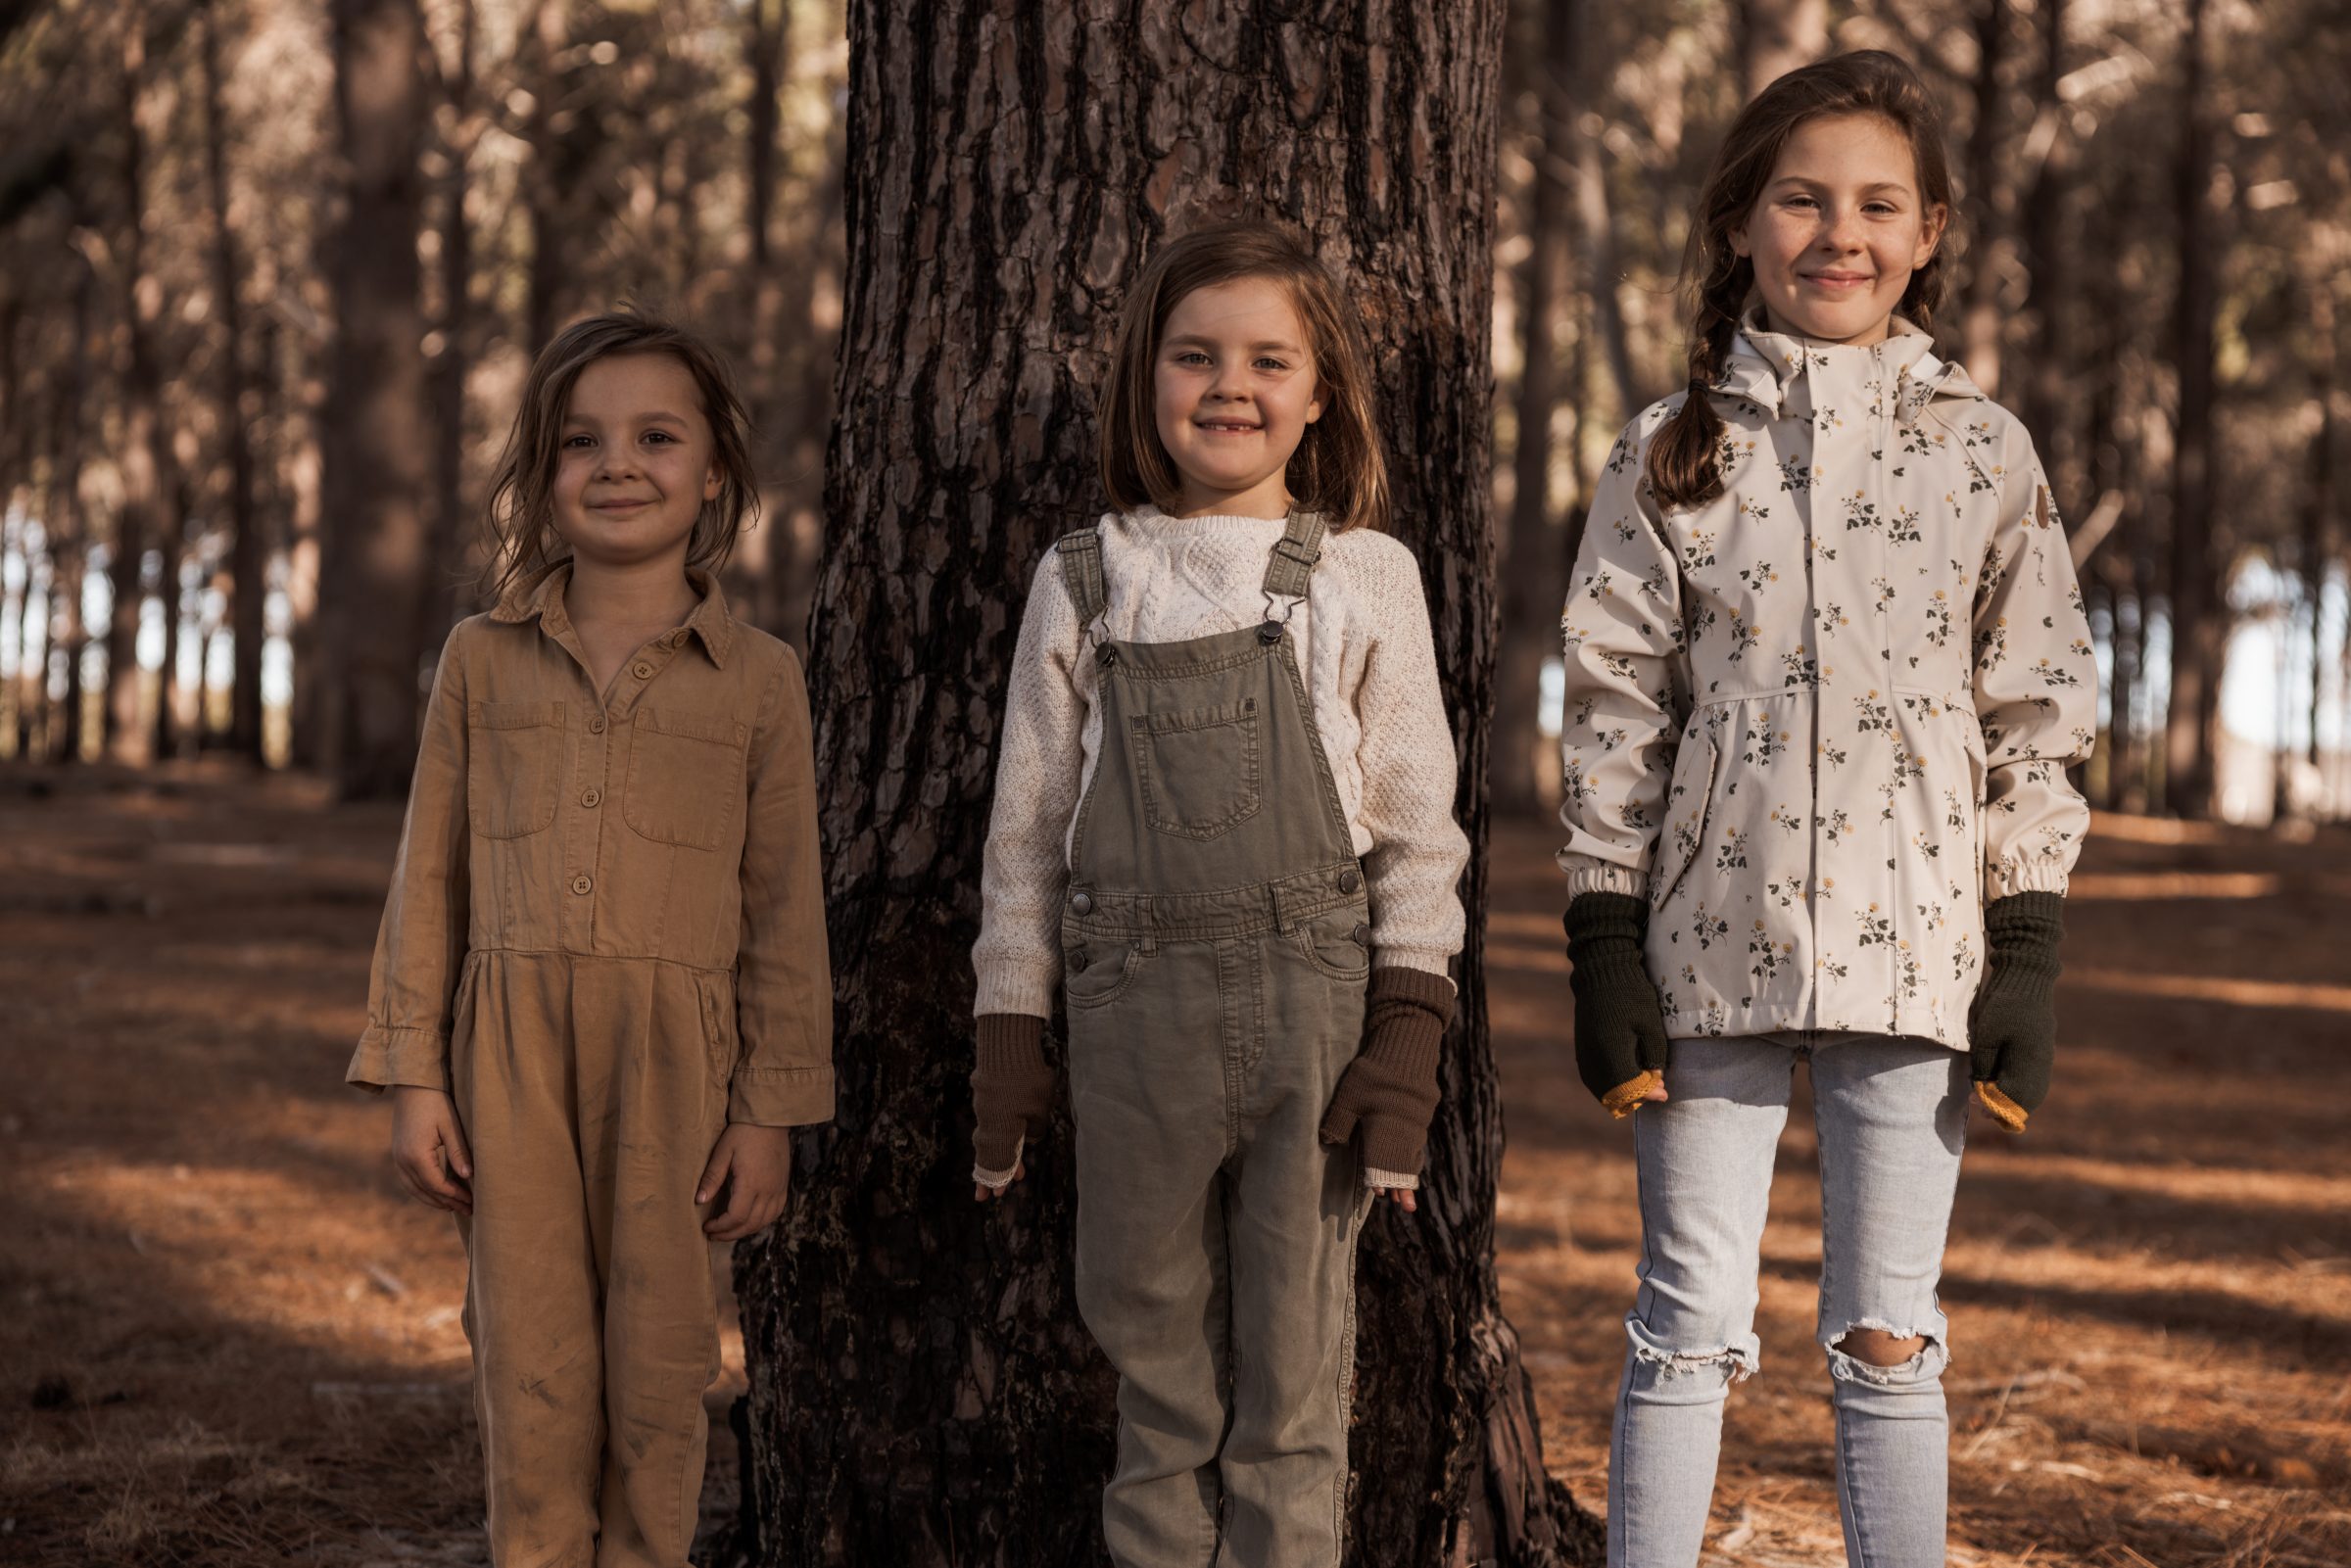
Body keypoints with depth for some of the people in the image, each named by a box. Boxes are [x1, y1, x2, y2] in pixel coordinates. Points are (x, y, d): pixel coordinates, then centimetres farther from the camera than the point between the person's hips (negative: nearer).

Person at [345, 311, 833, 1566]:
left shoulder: (756, 678, 4)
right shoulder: (483, 660, 8)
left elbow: (785, 908, 4)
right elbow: (429, 876, 9)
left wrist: (770, 1110, 1)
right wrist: (413, 1078, 4)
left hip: (676, 1052, -1)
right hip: (511, 1045, 1)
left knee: (659, 1369, 4)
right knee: (530, 1368, 3)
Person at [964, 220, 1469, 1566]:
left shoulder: (1365, 577, 4)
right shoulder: (1084, 583, 9)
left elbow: (1417, 824, 3)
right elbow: (1029, 825, 11)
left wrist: (1406, 1032, -5)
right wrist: (1011, 1036, 6)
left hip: (1312, 1000, -1)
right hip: (1133, 1008, 2)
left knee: (1294, 1367, 2)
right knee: (1154, 1346, 9)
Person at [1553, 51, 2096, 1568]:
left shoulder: (1985, 451, 4)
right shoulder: (1672, 454, 5)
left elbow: (2036, 712, 5)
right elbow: (1616, 706, 5)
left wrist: (2029, 954, 0)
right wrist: (1606, 942, -1)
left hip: (1913, 942, 0)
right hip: (1713, 940, 0)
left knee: (1891, 1340, 7)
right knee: (1690, 1327, 5)